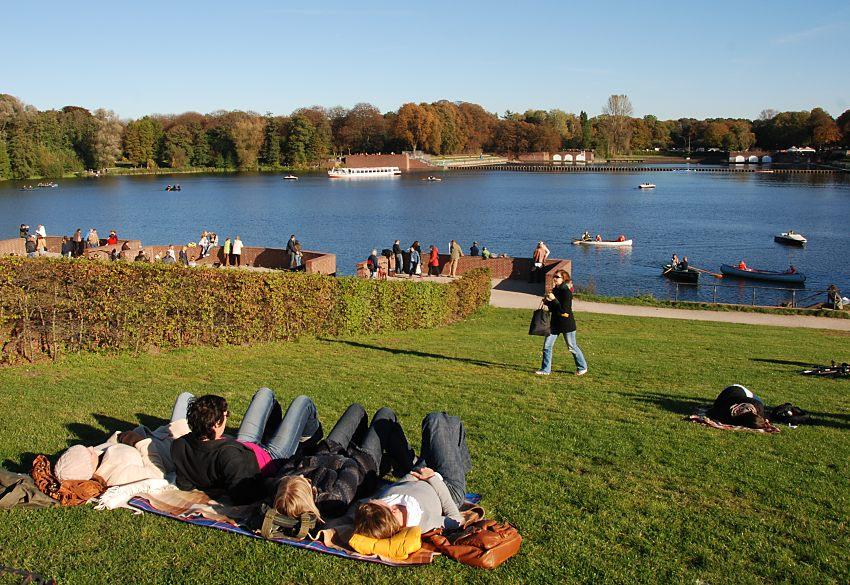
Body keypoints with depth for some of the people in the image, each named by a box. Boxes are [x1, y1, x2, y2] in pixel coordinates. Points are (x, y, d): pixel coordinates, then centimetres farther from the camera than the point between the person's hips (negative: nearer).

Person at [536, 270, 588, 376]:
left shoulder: (566, 292, -18)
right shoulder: (555, 290, 7)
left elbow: (564, 310, -23)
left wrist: (553, 299, -24)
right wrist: (547, 302, -3)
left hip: (567, 323, -8)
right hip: (555, 322, 8)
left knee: (572, 347, 6)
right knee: (547, 345, 2)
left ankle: (582, 367, 25)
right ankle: (545, 369, 10)